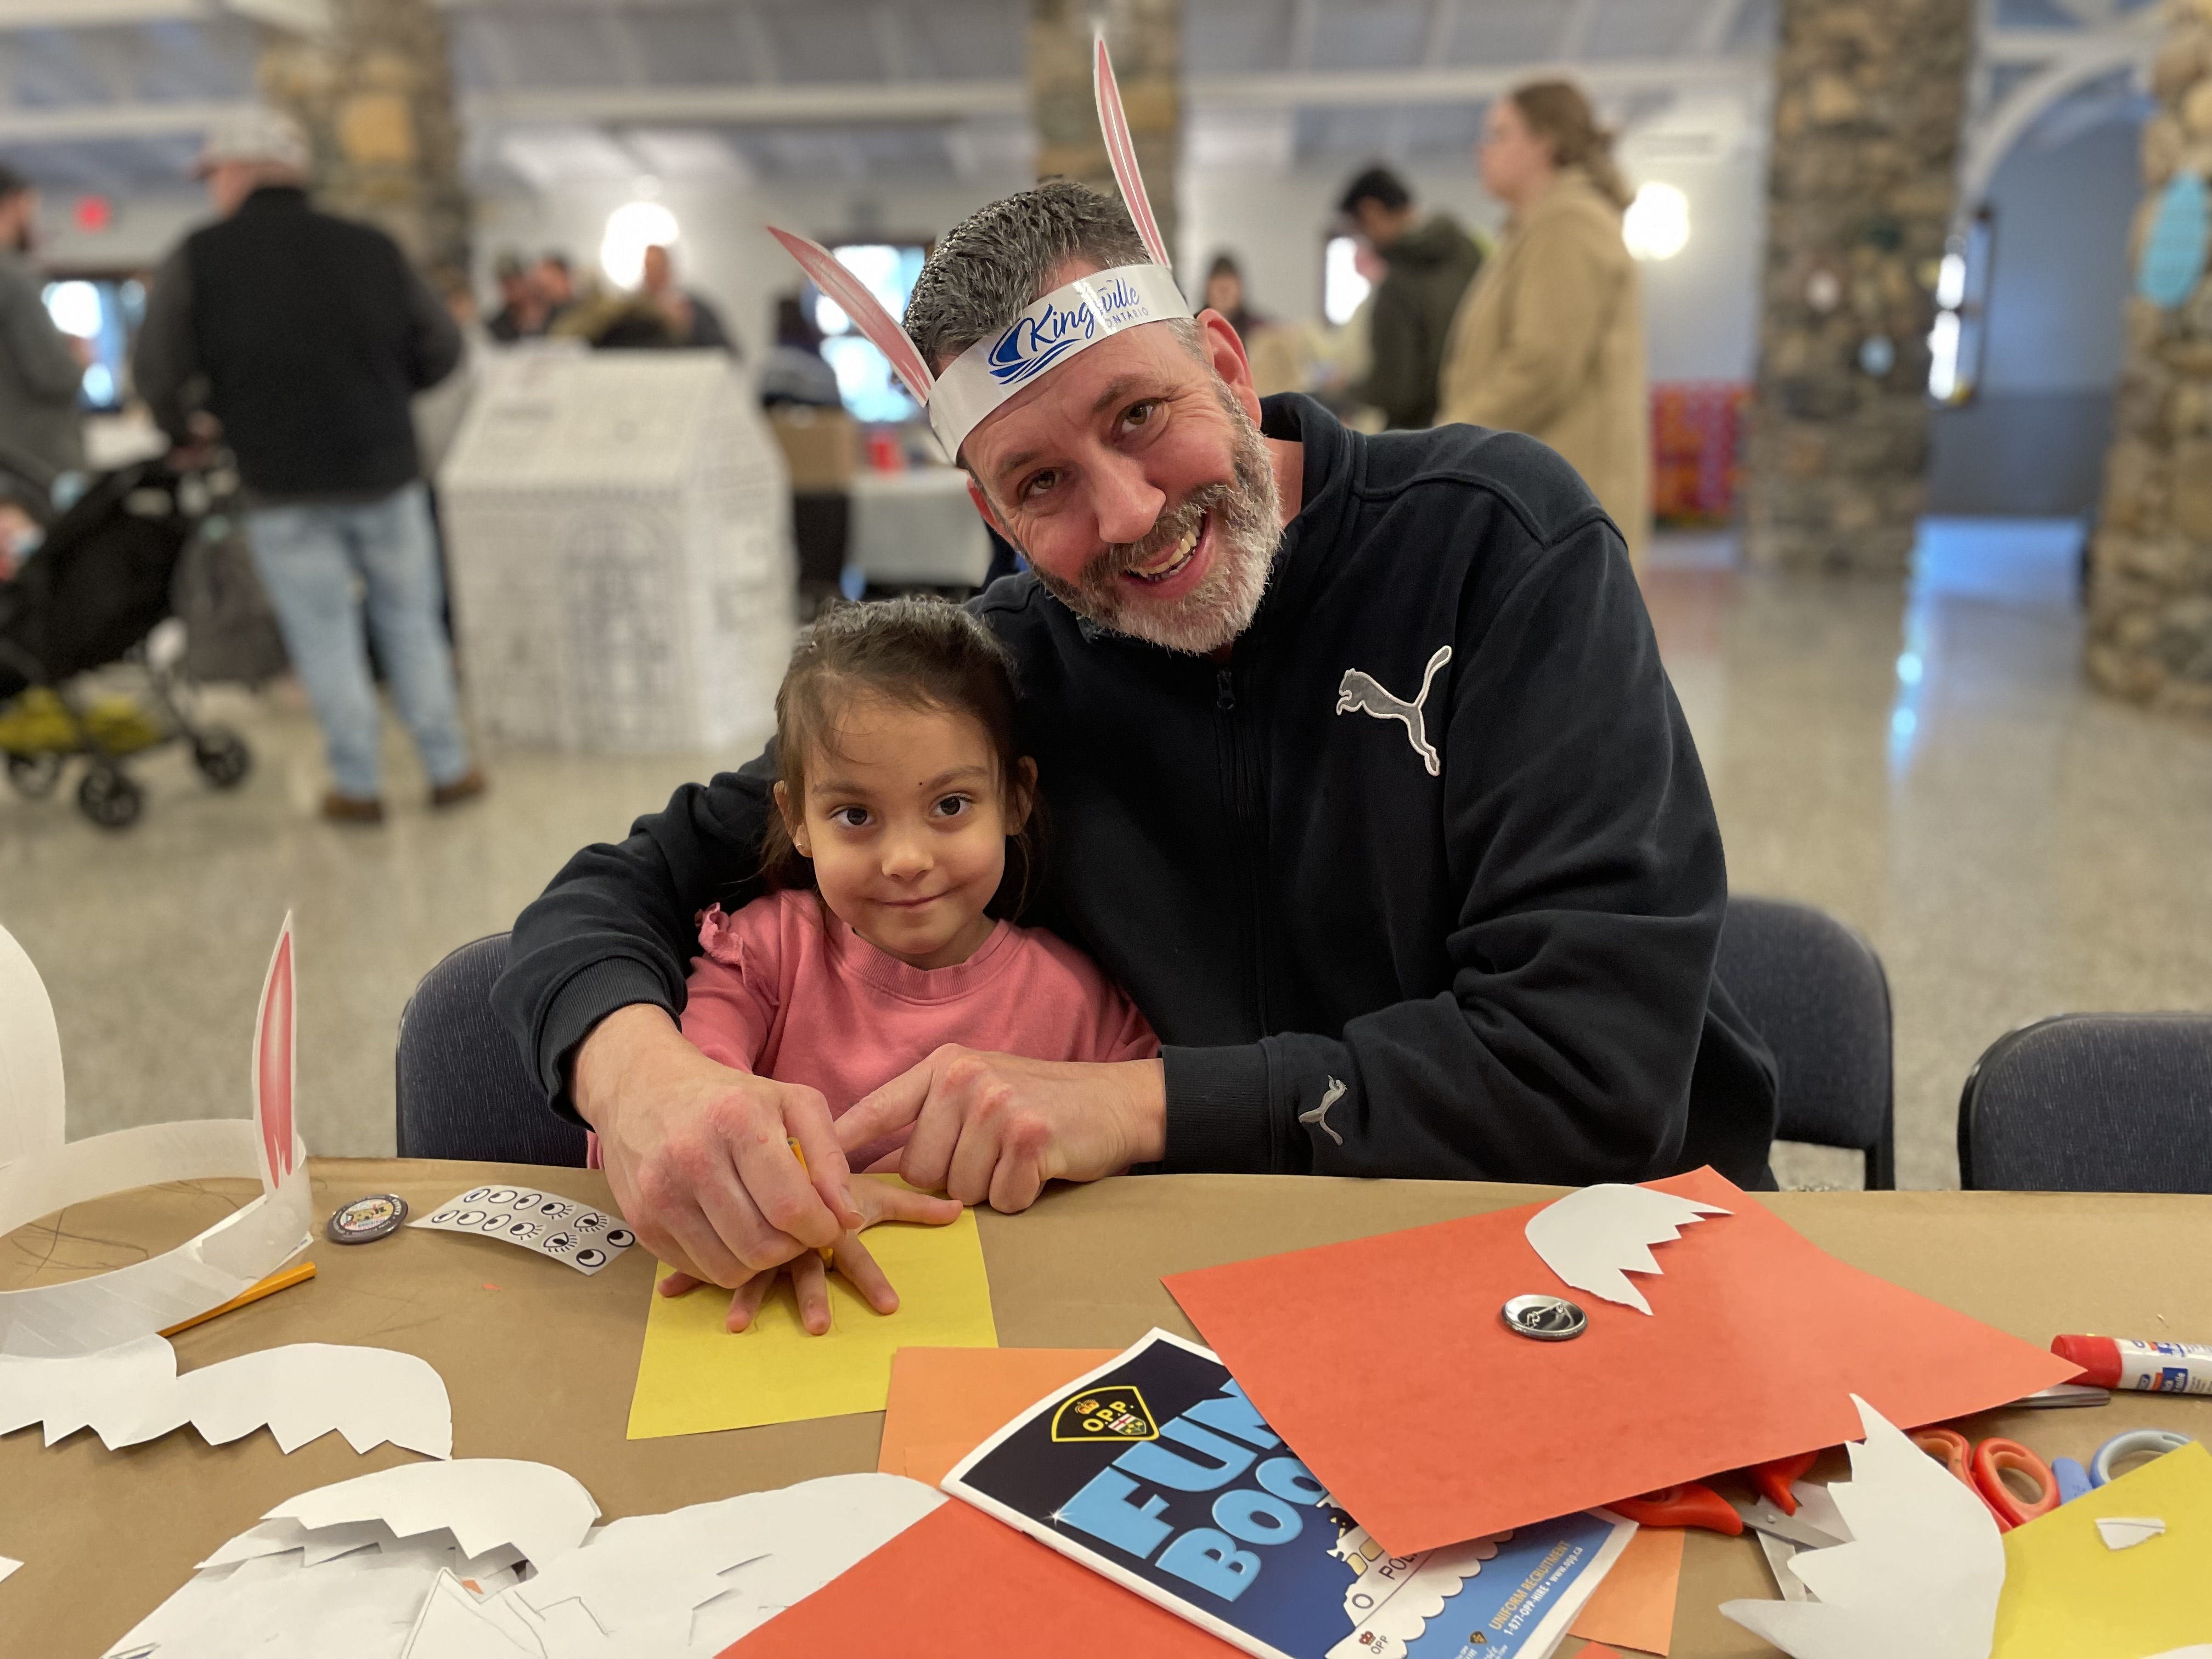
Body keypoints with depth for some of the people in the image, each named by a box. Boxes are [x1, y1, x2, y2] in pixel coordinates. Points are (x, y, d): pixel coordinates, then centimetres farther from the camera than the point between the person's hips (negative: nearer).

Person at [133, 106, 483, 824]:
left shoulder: (198, 258, -3)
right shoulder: (372, 247, 4)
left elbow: (158, 371, -5)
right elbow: (442, 348, 8)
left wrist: (190, 427, 14)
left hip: (282, 487, -2)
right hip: (384, 471, 2)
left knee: (324, 636, 7)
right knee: (411, 622, 12)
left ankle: (358, 786, 13)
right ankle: (448, 769, 15)